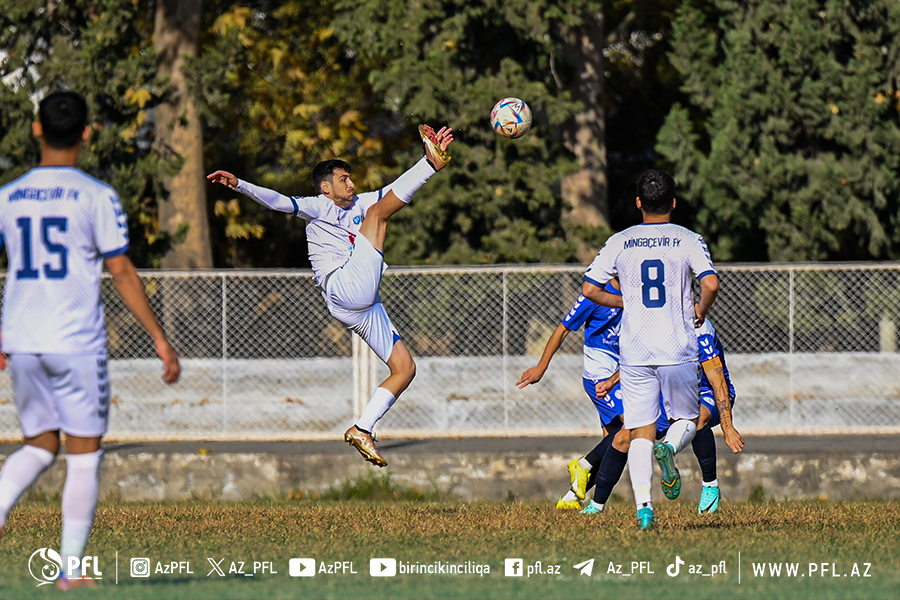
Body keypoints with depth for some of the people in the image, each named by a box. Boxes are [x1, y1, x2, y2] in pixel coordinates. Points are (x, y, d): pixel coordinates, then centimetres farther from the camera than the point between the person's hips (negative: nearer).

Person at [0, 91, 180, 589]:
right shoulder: (96, 197, -6)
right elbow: (121, 273, -9)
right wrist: (160, 339, -4)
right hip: (78, 343, -4)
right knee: (84, 454, 5)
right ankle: (71, 568, 4)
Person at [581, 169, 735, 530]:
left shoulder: (619, 243, 5)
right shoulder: (688, 241, 0)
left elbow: (590, 289, 3)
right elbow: (711, 284, -14)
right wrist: (700, 311, 6)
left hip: (635, 351, 1)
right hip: (678, 351, -1)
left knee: (640, 433, 4)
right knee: (686, 420, 16)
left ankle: (643, 507, -12)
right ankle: (670, 447, -19)